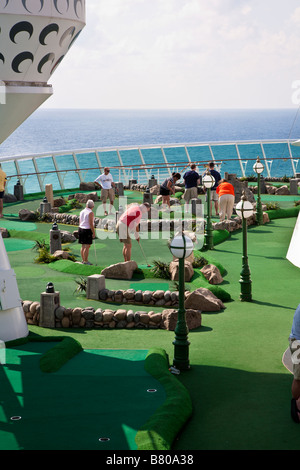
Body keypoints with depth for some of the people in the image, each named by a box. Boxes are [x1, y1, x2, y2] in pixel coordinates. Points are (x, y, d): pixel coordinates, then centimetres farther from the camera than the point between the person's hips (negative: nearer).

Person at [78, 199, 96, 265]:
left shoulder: (82, 212, 9)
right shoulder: (90, 213, -12)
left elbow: (80, 223, 13)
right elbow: (91, 224, -16)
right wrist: (94, 233, -12)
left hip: (81, 229, 8)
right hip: (87, 230, -8)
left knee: (83, 246, 12)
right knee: (87, 246, -4)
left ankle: (83, 260, 17)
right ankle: (86, 261, -3)